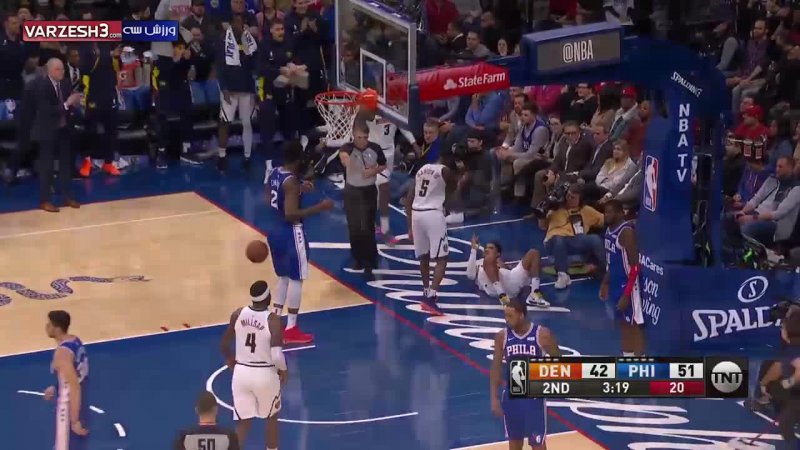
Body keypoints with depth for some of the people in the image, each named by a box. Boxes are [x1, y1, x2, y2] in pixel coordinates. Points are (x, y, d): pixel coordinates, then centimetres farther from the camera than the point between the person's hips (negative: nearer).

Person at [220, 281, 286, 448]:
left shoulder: (238, 314, -4)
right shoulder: (273, 320, -17)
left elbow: (225, 344, 7)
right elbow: (276, 355, -24)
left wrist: (230, 360, 28)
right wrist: (283, 369, -3)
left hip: (241, 372, 3)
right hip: (265, 374, -3)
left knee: (243, 421, 12)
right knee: (271, 417, 22)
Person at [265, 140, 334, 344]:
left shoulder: (273, 173, 5)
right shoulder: (291, 181, -23)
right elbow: (291, 214, -27)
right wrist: (319, 207, -23)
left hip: (275, 230, 9)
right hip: (291, 233, -9)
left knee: (284, 277, 21)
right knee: (296, 279, 1)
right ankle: (291, 330, 4)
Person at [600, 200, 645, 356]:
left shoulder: (626, 232, -21)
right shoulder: (610, 230, 7)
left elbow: (635, 266, -22)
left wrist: (627, 294, -23)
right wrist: (605, 283, 20)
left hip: (628, 285, -10)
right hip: (617, 283, 10)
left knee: (635, 326, -5)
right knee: (624, 324, 16)